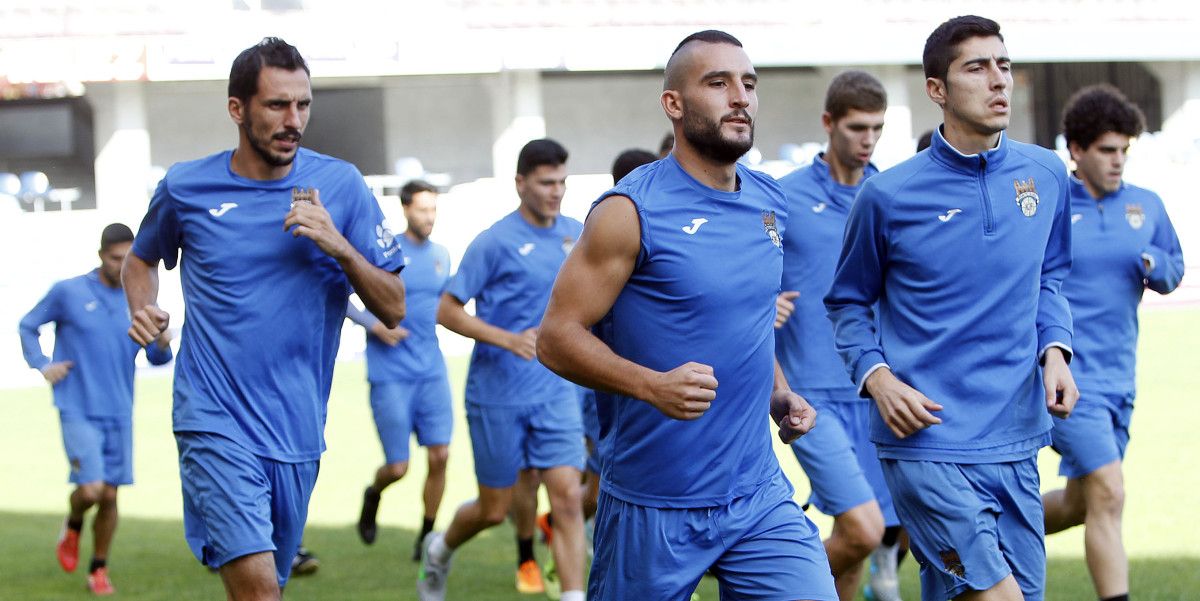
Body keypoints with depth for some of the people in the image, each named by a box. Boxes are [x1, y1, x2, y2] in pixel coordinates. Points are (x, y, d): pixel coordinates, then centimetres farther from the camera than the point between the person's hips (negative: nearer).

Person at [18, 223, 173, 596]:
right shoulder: (68, 293, -4)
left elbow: (155, 358, 10)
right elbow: (28, 326, 10)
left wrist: (162, 346, -13)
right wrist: (42, 366, -3)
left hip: (119, 414, 3)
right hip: (79, 412, -3)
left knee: (109, 496, 5)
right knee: (90, 490, -15)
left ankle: (99, 571, 20)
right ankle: (73, 527, 19)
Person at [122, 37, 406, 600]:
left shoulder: (340, 185, 1)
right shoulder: (185, 187, 0)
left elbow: (394, 309, 1)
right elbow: (141, 260, 22)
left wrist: (338, 246, -15)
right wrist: (143, 312, 0)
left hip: (299, 428, 3)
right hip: (217, 421, -3)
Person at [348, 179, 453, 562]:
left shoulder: (441, 255, 10)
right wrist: (374, 325, -15)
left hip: (431, 369, 4)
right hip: (391, 373, -4)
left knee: (439, 455, -5)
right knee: (398, 467, -2)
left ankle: (427, 537, 10)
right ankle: (373, 495, 33)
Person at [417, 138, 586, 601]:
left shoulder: (576, 234, 5)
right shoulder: (496, 242, -12)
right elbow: (447, 310, -11)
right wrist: (508, 339, -23)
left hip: (555, 392, 4)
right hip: (498, 394, -4)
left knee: (567, 496, -10)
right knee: (494, 509, 7)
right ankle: (440, 549, 39)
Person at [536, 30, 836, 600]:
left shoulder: (769, 202, 8)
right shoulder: (632, 211, -11)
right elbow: (556, 337, -13)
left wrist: (778, 393, 9)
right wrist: (653, 386, -27)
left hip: (760, 493, 5)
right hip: (654, 508, -5)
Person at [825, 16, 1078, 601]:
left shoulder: (1046, 176, 7)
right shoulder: (887, 195, -4)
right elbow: (848, 303, 8)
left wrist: (1054, 351, 3)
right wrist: (876, 377, -8)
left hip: (1016, 441, 5)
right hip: (926, 440, -5)